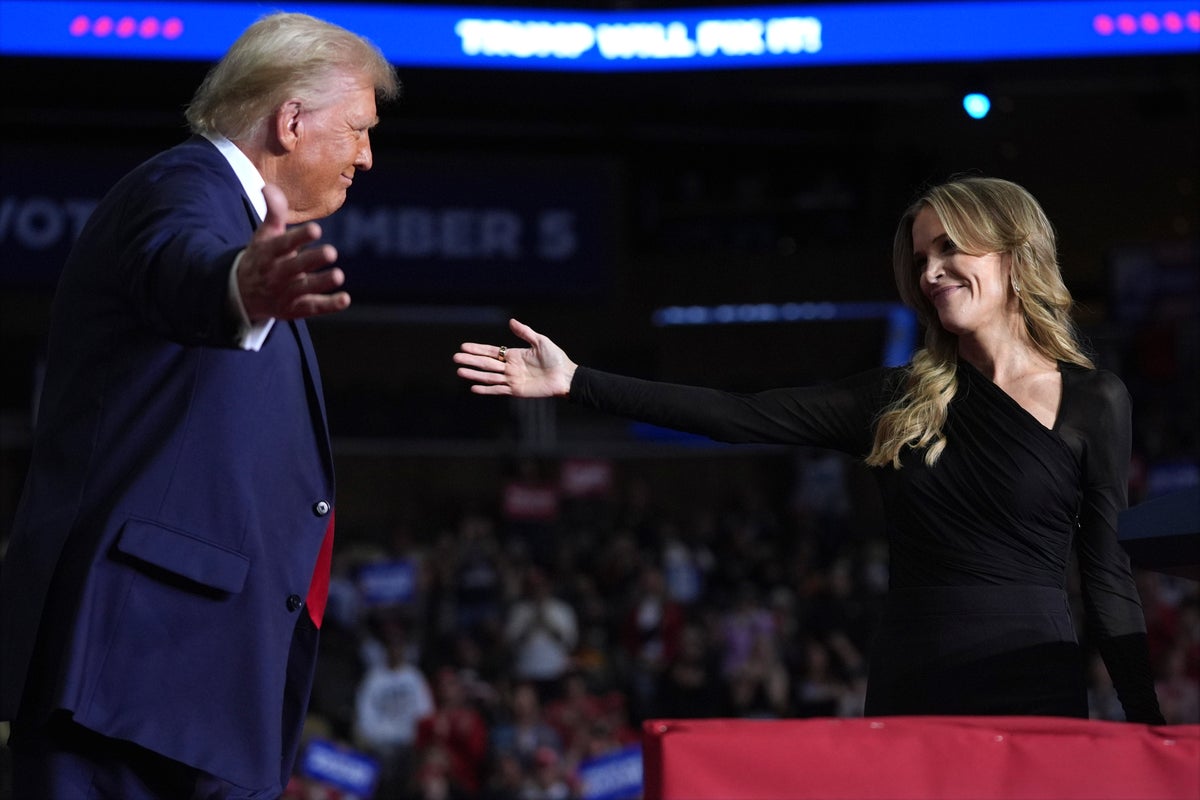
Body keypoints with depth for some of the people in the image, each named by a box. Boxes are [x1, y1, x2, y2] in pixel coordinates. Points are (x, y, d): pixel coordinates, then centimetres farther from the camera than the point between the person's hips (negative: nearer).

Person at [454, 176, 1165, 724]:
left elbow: (1108, 579, 3)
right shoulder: (897, 399, 10)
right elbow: (736, 417, 6)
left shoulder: (1093, 401, 2)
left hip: (1033, 693, -3)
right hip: (907, 694, 3)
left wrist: (1149, 729, -3)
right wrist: (575, 381, 2)